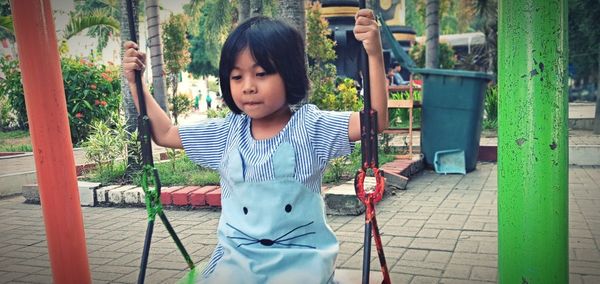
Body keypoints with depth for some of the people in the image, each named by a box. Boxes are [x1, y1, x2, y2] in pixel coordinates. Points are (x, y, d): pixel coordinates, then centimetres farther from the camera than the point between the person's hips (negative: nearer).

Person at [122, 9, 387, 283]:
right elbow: (164, 133, 14)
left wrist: (374, 54, -26)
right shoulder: (227, 132, 4)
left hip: (300, 256, -3)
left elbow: (375, 121, -16)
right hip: (237, 257, 3)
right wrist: (136, 82, 9)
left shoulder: (310, 125, -6)